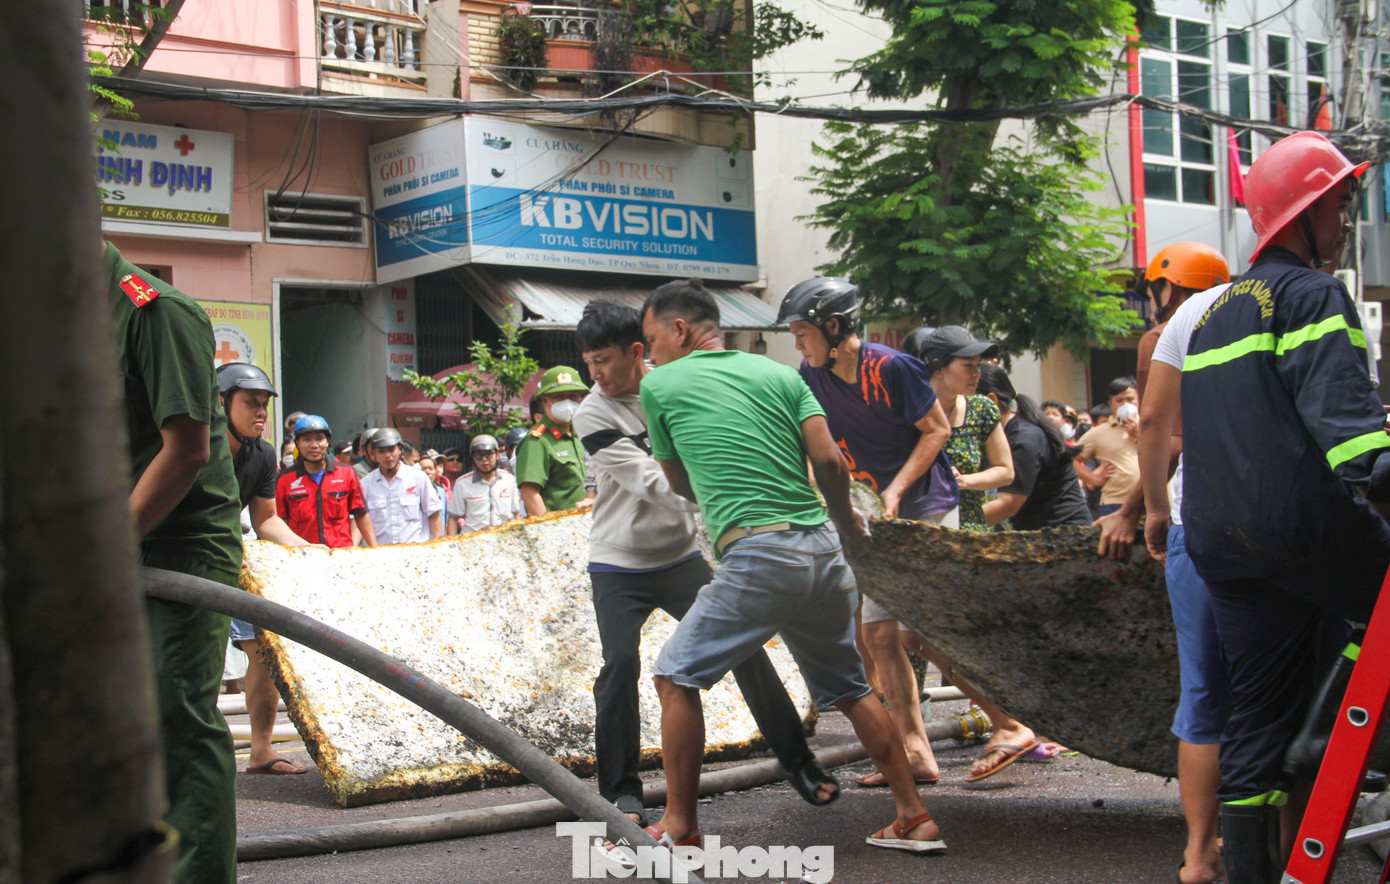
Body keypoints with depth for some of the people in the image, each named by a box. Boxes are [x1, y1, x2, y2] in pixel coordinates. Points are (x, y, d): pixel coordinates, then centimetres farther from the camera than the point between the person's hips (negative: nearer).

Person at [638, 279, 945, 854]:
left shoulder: (659, 385, 5)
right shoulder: (780, 373, 14)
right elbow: (828, 460, 3)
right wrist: (847, 522, 21)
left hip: (757, 557, -6)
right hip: (822, 550, 6)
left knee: (677, 677, 7)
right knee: (849, 689, 18)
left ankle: (680, 827, 7)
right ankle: (914, 818, 19)